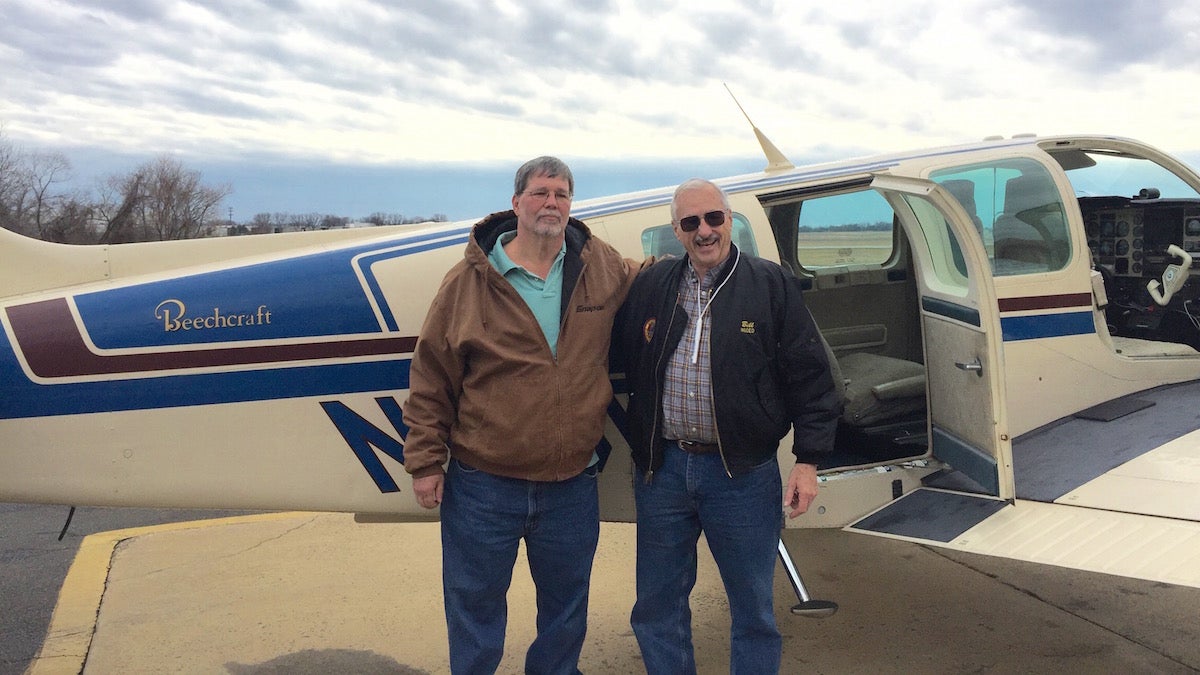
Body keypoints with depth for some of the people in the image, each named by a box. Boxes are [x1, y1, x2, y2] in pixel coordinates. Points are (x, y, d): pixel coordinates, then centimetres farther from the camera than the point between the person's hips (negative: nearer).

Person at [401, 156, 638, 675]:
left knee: (566, 611, 20)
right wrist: (425, 460, -4)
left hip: (572, 485, 3)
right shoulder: (470, 280, -6)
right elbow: (431, 378, -3)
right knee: (475, 611, 14)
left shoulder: (603, 270, 0)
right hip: (482, 486, -2)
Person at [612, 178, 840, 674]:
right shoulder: (650, 286, 5)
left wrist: (808, 461, -7)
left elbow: (810, 377, -3)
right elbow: (617, 357, 15)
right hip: (663, 469, 3)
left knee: (754, 611, 10)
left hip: (743, 472, -3)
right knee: (657, 609, 14)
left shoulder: (772, 286, -3)